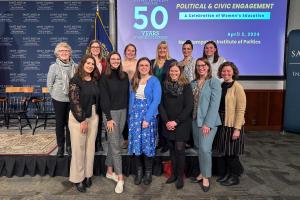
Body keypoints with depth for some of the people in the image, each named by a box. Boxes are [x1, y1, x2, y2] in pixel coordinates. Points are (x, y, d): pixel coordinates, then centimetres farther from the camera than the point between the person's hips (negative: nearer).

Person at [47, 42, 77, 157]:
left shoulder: (75, 66, -1)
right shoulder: (54, 67, -4)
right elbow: (49, 84, 2)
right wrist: (55, 94, 3)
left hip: (73, 99, 1)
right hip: (59, 99, -1)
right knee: (59, 123, 8)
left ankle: (69, 146, 24)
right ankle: (60, 147, 22)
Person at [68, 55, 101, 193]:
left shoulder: (95, 80, 7)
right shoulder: (75, 81, -9)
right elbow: (74, 102, -15)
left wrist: (98, 115, 4)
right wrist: (82, 120, -17)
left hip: (94, 116, 5)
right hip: (78, 117, -5)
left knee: (90, 146, 11)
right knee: (79, 148, 3)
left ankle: (88, 175, 26)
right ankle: (78, 178, 17)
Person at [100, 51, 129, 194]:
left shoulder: (125, 76, 8)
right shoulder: (105, 78, -6)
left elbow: (127, 95, 9)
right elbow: (104, 99, -10)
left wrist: (127, 111, 3)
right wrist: (108, 118, -14)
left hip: (123, 112, 5)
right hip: (111, 112, -4)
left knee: (113, 143, 14)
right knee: (115, 146, -2)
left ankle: (110, 171, 28)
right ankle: (120, 178, 6)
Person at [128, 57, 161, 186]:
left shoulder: (154, 81, -4)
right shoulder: (133, 81, 10)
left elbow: (156, 100, -11)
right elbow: (131, 98, 11)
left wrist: (147, 118, -17)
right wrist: (130, 115, 1)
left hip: (149, 115, -3)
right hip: (135, 115, 4)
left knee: (148, 143, 2)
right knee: (136, 142, 5)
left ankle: (148, 172, 19)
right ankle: (139, 171, 20)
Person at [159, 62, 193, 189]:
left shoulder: (186, 86, -4)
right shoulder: (165, 86, 6)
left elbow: (188, 107, -9)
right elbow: (161, 105, 3)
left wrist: (176, 121, -13)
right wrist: (166, 121, -8)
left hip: (182, 123, -3)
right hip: (168, 124, 3)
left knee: (179, 149, -3)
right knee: (172, 149, 9)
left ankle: (180, 176, 13)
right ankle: (174, 174, 24)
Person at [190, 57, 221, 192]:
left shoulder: (214, 82, -6)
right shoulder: (193, 83, 11)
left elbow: (214, 104, -13)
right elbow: (191, 103, 10)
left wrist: (208, 123, -19)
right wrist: (192, 119, 0)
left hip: (208, 121, -5)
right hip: (195, 120, 5)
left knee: (204, 149, -8)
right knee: (200, 148, 13)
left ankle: (206, 177, 12)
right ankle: (202, 173, 29)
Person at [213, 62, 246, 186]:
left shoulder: (237, 87, -11)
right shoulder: (221, 86, 8)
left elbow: (241, 109, -14)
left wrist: (237, 128, -18)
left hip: (232, 124, -6)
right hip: (221, 123, 6)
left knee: (231, 153, 4)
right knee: (223, 151, 15)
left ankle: (235, 177, 23)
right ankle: (227, 173, 33)